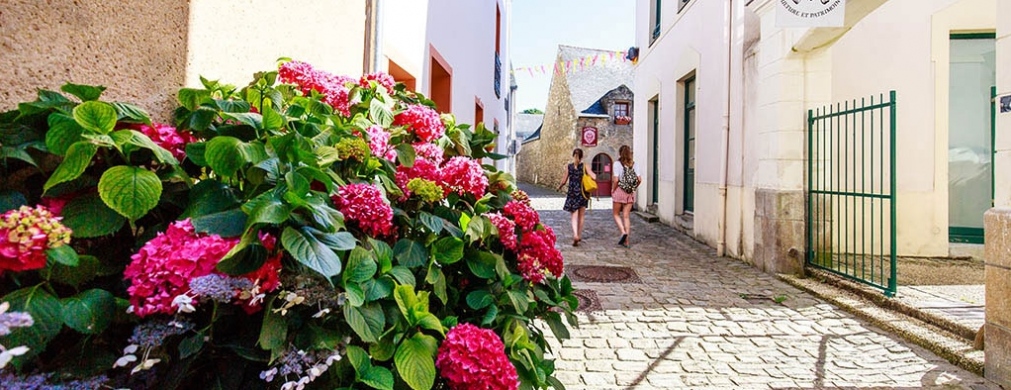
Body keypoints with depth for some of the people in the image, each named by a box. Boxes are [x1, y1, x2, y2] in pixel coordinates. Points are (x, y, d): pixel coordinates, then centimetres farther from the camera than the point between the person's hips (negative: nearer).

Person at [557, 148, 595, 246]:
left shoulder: (568, 166, -1)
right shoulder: (584, 166, -3)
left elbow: (564, 181, 0)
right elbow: (594, 177, -14)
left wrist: (559, 187, 18)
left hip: (572, 193, 0)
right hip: (583, 193, 0)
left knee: (574, 216, 1)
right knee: (581, 216, 16)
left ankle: (575, 235, -19)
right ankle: (579, 235, 25)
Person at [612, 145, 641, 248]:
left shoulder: (617, 163, -9)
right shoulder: (633, 164, 4)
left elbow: (616, 180, -16)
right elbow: (639, 179, -1)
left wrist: (613, 190, -2)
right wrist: (634, 188, 13)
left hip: (619, 191, -4)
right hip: (630, 193, 4)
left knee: (616, 214, 13)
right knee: (626, 216, 10)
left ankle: (623, 232, -8)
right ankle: (626, 240, 9)